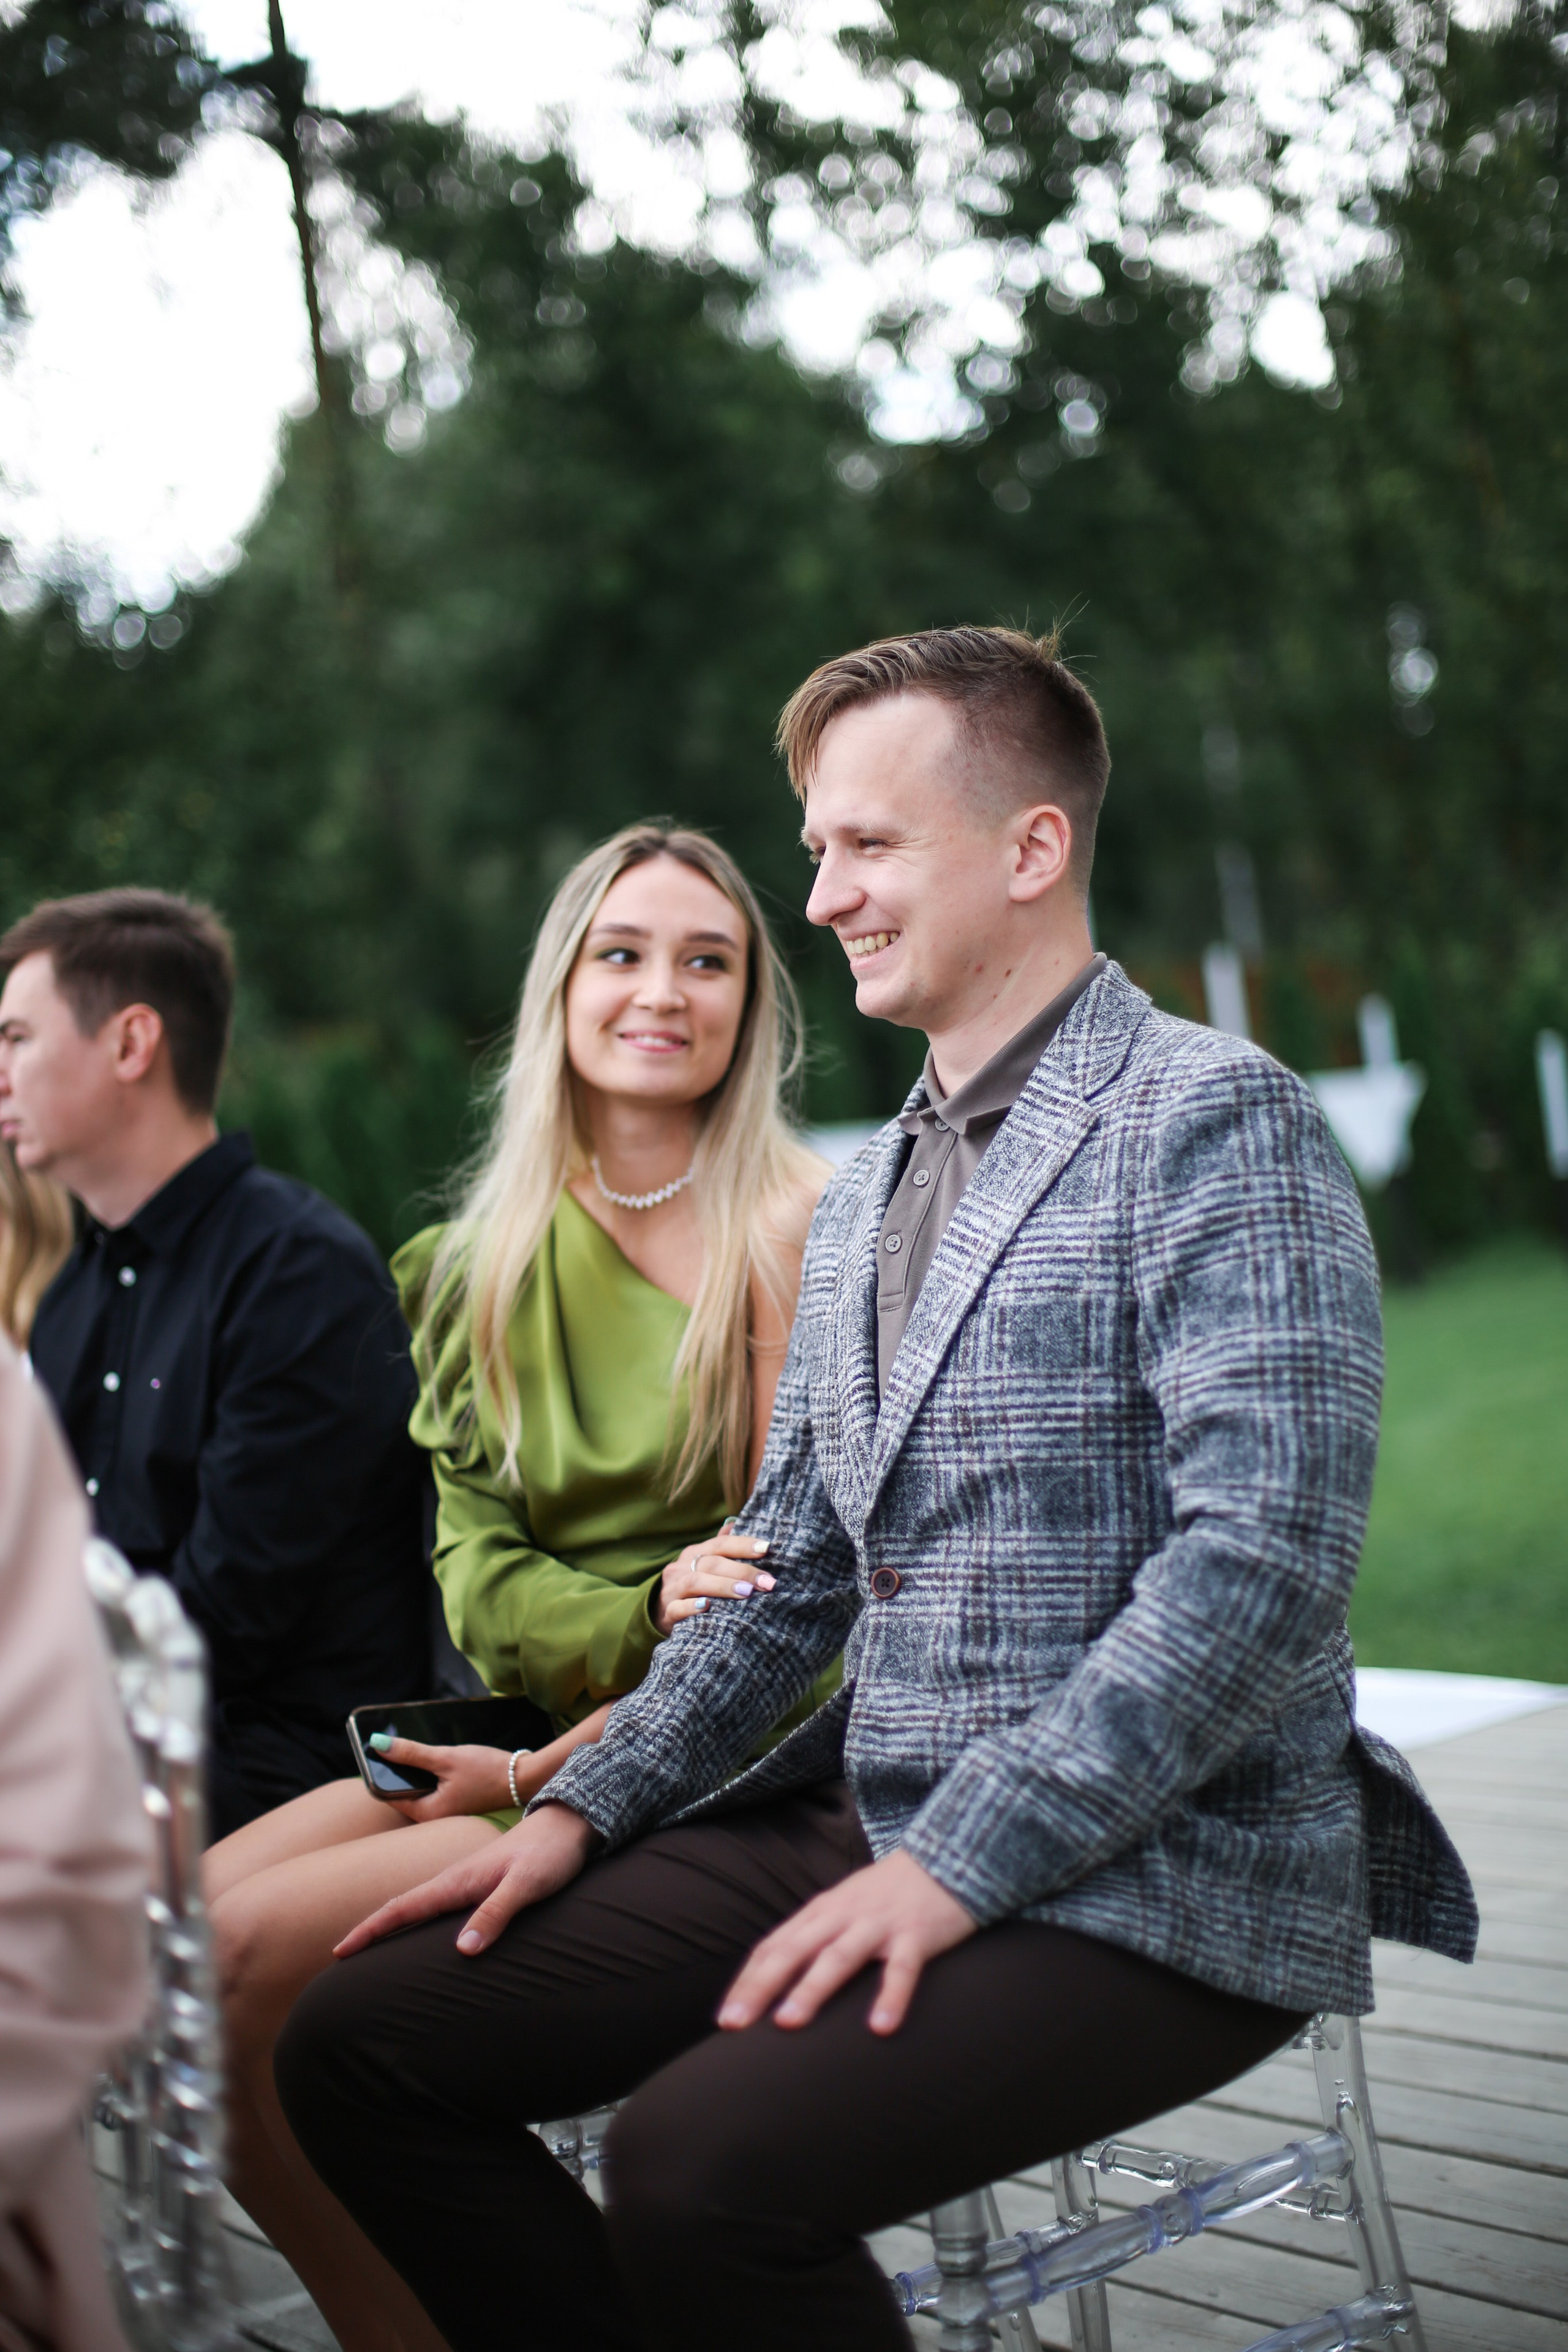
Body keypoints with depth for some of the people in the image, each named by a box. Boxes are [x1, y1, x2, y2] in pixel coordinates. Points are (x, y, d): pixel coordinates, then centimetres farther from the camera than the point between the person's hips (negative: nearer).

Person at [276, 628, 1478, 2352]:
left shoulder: (1217, 1124, -9)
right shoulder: (864, 1195, 17)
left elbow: (1265, 1562, -19)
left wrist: (960, 1866, -22)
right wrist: (588, 1806, 6)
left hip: (1153, 1873, -8)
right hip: (864, 1824, 8)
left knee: (700, 2162, -31)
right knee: (358, 2042, -2)